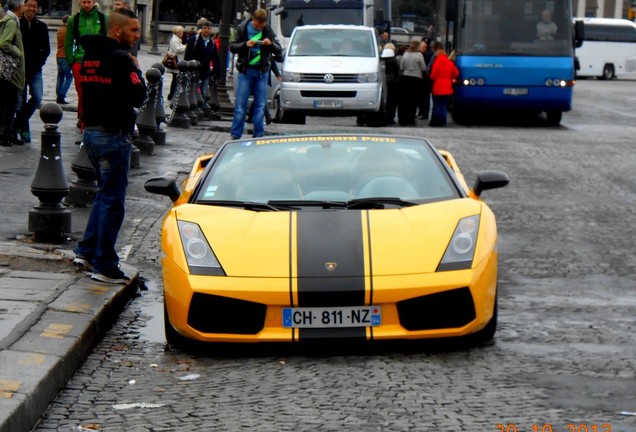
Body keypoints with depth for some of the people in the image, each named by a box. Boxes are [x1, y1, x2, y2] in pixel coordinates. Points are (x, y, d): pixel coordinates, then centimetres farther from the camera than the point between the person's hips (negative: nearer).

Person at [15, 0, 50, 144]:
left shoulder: (41, 27, 8)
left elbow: (46, 49, 10)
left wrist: (39, 62, -5)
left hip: (35, 69, 2)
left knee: (37, 97, -11)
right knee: (20, 101, 1)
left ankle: (18, 123, 7)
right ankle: (24, 130, 14)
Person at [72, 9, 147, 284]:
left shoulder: (90, 55, 11)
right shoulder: (120, 58, -17)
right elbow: (138, 96, -19)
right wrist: (136, 69, -5)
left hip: (91, 131, 9)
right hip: (113, 135, -9)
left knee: (105, 193, 21)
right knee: (112, 200, -2)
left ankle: (86, 251, 21)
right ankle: (104, 266, 1)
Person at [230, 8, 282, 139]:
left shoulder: (268, 31, 4)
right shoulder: (242, 28, -1)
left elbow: (279, 50, 5)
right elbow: (232, 47, 0)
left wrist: (271, 44, -16)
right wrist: (245, 44, -18)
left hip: (262, 71, 2)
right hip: (246, 71, -2)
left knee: (260, 106, 4)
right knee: (240, 105, -2)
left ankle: (258, 136, 9)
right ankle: (235, 136, 2)